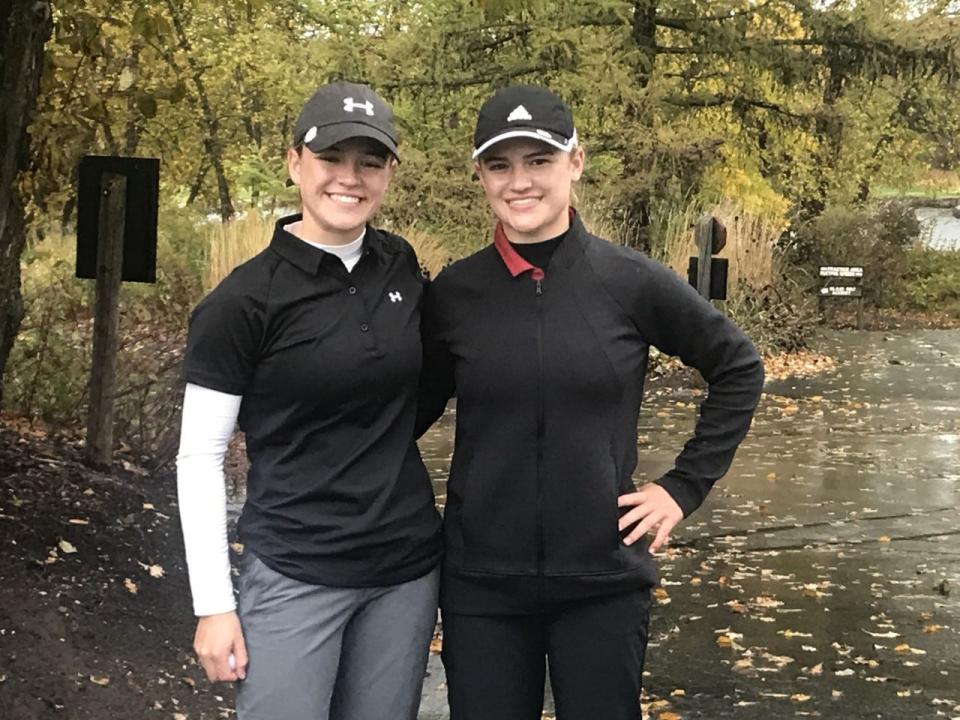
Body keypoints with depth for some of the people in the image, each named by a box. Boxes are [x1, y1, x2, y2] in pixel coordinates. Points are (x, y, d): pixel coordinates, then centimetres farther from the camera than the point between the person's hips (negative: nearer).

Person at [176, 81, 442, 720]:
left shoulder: (402, 267, 3)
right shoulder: (243, 301, -11)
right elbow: (199, 458, -8)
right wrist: (214, 605, -10)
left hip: (408, 570, 5)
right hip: (295, 576, -4)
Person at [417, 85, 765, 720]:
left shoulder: (630, 281, -5)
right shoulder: (454, 293, -2)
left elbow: (738, 368, 5)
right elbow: (417, 406, 11)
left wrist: (685, 486, 1)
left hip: (604, 578, -1)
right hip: (481, 580, 1)